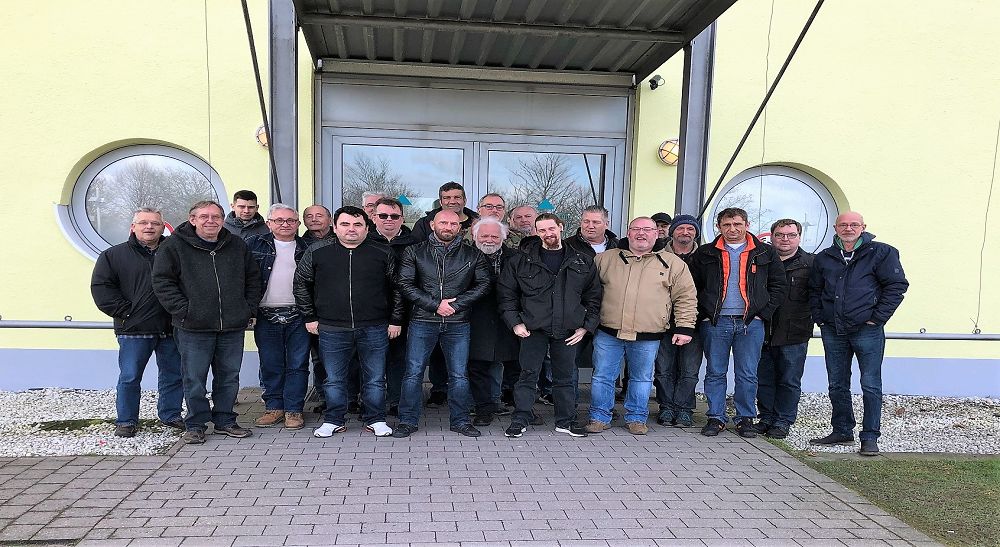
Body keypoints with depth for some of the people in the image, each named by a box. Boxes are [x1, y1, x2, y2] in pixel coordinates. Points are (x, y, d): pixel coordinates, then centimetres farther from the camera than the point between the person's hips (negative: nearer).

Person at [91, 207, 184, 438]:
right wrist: (125, 312, -8)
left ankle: (170, 414, 27)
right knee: (129, 378, 2)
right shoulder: (114, 255, 3)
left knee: (173, 374, 11)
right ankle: (126, 421, 17)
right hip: (134, 331, -2)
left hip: (171, 329, 3)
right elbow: (101, 288, -2)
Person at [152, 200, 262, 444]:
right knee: (195, 379, 4)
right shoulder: (174, 246, -3)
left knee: (229, 377, 11)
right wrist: (183, 311, -11)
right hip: (194, 328, -3)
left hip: (233, 326, 3)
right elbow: (162, 281, -4)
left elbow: (253, 278, 16)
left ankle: (225, 421, 25)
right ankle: (195, 425, 18)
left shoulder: (237, 246, 9)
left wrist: (250, 310, 8)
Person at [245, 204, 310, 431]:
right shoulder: (254, 245, 6)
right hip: (266, 317, 1)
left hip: (298, 316, 0)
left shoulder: (307, 248, 7)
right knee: (270, 365, 8)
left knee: (298, 365, 2)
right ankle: (274, 407, 21)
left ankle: (294, 409, 12)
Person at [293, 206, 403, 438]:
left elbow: (396, 288, 8)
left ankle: (375, 419, 24)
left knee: (375, 379, 8)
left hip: (374, 329, 0)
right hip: (332, 330, 0)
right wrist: (310, 318, 8)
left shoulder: (383, 254, 1)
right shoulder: (317, 252, 1)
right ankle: (334, 420, 26)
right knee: (334, 380, 10)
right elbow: (301, 284, 11)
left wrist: (396, 320, 6)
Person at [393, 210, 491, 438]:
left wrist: (455, 304, -8)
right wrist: (435, 305, -11)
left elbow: (483, 284, 3)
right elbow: (405, 284, -2)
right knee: (413, 373, 3)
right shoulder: (415, 252, 4)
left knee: (459, 375, 6)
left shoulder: (473, 255, 7)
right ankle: (407, 420, 16)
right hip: (422, 321, 0)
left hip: (458, 324, 1)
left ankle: (461, 420, 20)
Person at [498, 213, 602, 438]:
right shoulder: (521, 261, 1)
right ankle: (520, 420, 13)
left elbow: (594, 297, 9)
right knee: (528, 375, 1)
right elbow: (506, 293, 4)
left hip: (568, 331, 2)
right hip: (533, 329, -1)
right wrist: (515, 323, -4)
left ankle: (566, 421, 24)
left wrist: (586, 326, 2)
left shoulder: (583, 262, 6)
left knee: (566, 377, 11)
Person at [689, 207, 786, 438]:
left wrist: (763, 314, -2)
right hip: (715, 323, 0)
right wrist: (703, 315, -1)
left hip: (751, 323, 0)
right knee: (715, 373, 4)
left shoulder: (765, 253, 8)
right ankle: (716, 417, 14)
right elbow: (693, 286, 9)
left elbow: (779, 286, 8)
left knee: (747, 374, 3)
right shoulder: (706, 254, 8)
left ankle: (745, 418, 16)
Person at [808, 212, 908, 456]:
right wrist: (819, 317, 8)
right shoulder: (824, 258, 13)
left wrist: (877, 317, -8)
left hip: (867, 330, -4)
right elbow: (814, 290, 20)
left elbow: (897, 285, -3)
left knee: (871, 385, -2)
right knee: (837, 385, 11)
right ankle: (842, 432, 23)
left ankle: (870, 437, 6)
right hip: (832, 331, 5)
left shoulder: (881, 253, 0)